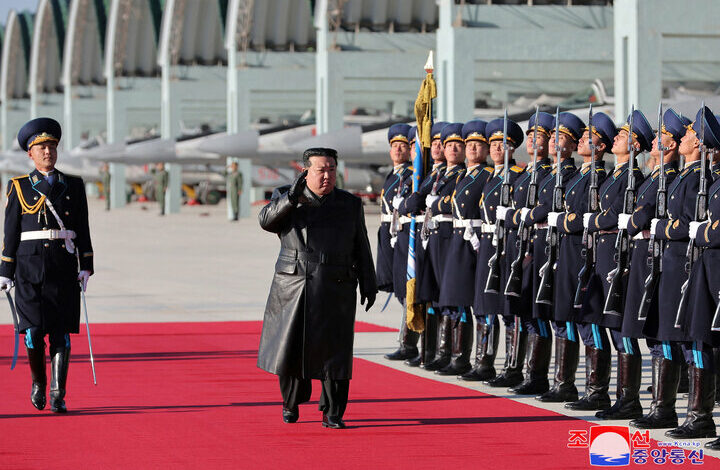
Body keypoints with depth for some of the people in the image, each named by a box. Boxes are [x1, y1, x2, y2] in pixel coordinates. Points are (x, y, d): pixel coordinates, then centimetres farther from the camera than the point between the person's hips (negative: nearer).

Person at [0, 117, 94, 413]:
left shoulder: (73, 186, 11)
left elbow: (83, 230, 11)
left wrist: (86, 267, 2)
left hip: (64, 266, 1)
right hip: (30, 264, -1)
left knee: (61, 332, -4)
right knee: (34, 330, -7)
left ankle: (58, 397, -2)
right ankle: (38, 383, 17)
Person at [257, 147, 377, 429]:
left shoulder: (350, 205, 11)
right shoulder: (286, 199, 8)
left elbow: (361, 249, 12)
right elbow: (266, 221, -10)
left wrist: (368, 284, 6)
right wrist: (291, 198, -22)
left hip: (335, 290, 0)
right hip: (293, 287, 0)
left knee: (333, 351, -4)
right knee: (289, 347, 3)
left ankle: (332, 414, 3)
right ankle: (291, 400, 27)